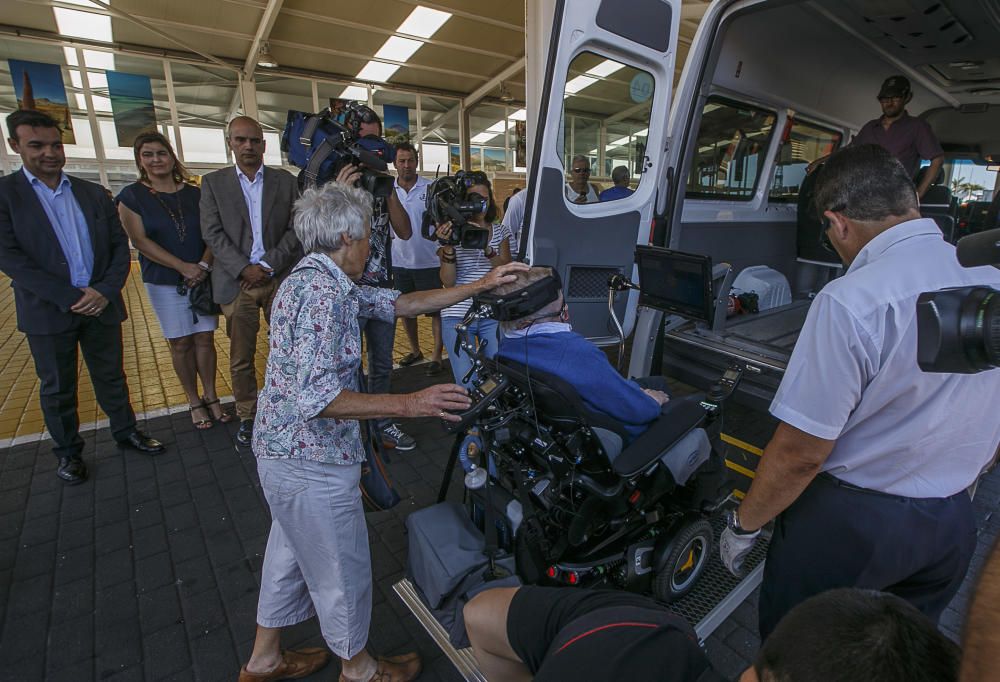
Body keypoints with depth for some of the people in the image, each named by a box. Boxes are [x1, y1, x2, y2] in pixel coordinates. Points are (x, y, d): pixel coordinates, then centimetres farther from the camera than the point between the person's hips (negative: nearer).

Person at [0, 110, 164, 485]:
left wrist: (106, 291, -11)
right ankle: (67, 451, 27)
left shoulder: (94, 194, 7)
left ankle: (125, 430, 31)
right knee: (57, 388, 11)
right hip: (48, 312, -2)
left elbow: (120, 245, 4)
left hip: (101, 305, 2)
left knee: (111, 376, 14)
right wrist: (70, 298, -18)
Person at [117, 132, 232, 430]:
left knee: (205, 338, 4)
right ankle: (194, 402, 16)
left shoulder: (195, 194, 6)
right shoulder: (131, 196, 0)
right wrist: (183, 267, -16)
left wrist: (204, 265, -16)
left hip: (202, 278, 2)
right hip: (163, 282, -1)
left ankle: (211, 397, 15)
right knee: (180, 343, 5)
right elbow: (140, 240, -7)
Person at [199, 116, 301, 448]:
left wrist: (268, 265, -8)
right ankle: (246, 416, 20)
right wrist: (244, 269, -12)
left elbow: (295, 229, 1)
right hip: (237, 281, 0)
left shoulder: (285, 180, 8)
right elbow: (212, 233, 0)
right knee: (241, 357, 5)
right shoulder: (213, 182, 9)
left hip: (279, 279, 0)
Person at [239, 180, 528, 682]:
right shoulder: (323, 292, -25)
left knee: (292, 552, 27)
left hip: (284, 451, 10)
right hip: (313, 462, -10)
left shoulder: (314, 279, 7)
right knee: (342, 569, 13)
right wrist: (409, 405, -30)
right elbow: (315, 397, -30)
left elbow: (399, 303, 7)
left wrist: (480, 286, 4)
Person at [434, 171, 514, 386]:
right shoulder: (452, 232, 3)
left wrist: (487, 248, -18)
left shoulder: (499, 230, 9)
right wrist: (448, 247, -19)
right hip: (457, 316, -1)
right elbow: (448, 282, -5)